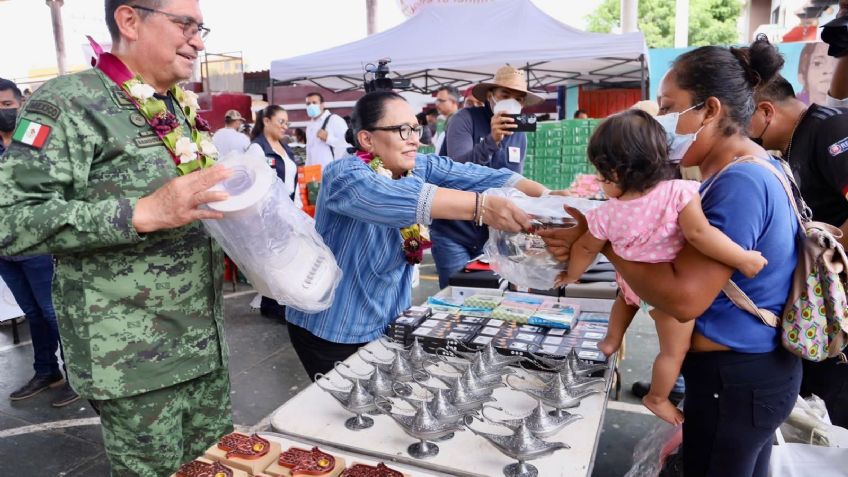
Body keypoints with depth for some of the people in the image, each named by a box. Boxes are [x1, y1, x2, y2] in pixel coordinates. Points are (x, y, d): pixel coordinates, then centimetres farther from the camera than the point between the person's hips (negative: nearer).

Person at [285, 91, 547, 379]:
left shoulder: (418, 167, -5)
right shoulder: (344, 175, -23)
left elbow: (479, 176, -15)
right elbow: (388, 197, -43)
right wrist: (481, 206, -53)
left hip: (387, 322, 6)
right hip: (332, 332, -5)